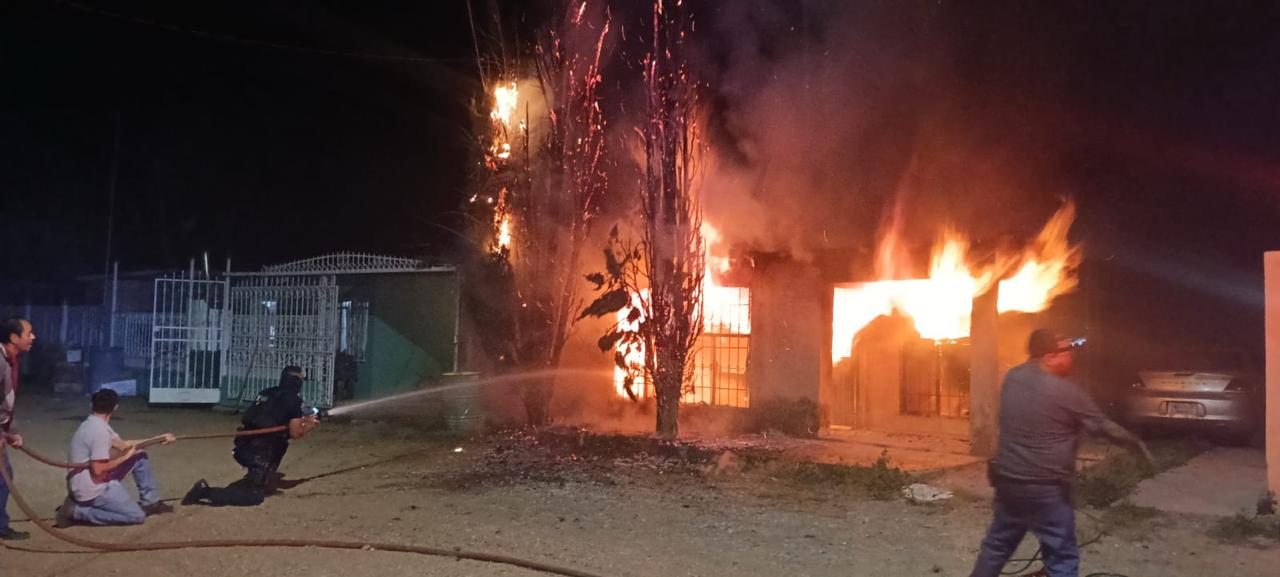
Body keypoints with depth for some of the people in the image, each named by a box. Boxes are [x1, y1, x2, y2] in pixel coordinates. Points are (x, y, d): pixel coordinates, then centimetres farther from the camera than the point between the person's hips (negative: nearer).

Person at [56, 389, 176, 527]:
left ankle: (150, 503, 21)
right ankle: (76, 511, -7)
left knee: (140, 457, 14)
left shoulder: (93, 424, 7)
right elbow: (98, 470, -26)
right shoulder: (100, 430, -25)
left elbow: (122, 444, 14)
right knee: (137, 515, -10)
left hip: (93, 482, 10)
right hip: (91, 490, -10)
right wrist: (125, 457, -11)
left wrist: (158, 439, 14)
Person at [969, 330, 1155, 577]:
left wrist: (1058, 350, 20)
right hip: (1045, 488, -6)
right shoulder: (1067, 392, -15)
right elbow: (1104, 426, -3)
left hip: (1007, 479, 6)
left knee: (997, 544, 20)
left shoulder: (1012, 377, 0)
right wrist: (1136, 442, 12)